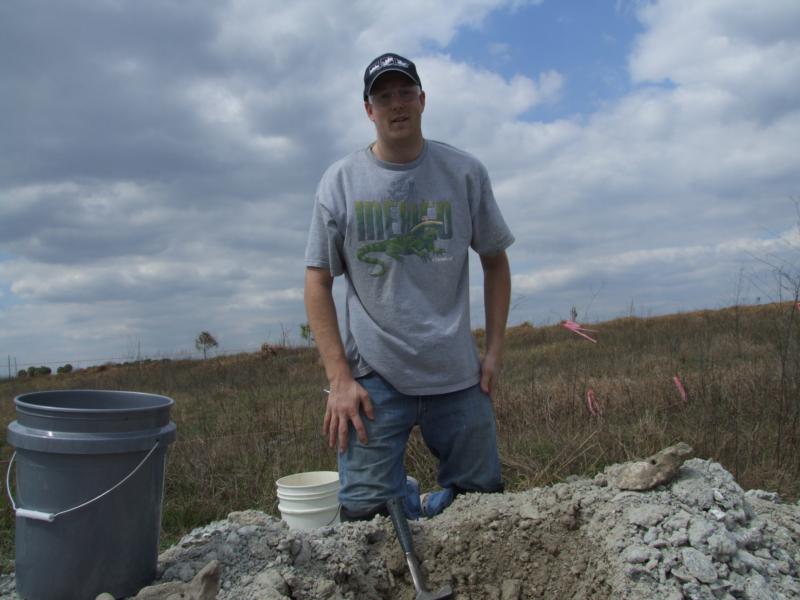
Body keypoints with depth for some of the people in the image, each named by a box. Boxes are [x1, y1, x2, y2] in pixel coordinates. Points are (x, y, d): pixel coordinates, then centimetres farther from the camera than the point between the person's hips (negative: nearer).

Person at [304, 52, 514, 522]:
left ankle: (425, 503, 35)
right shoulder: (340, 181, 0)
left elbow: (495, 260, 11)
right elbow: (319, 280, 0)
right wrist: (339, 379, -7)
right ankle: (405, 496, 28)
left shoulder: (465, 173, 3)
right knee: (366, 513, -2)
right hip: (373, 377, -1)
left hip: (458, 376, 2)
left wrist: (495, 350, 4)